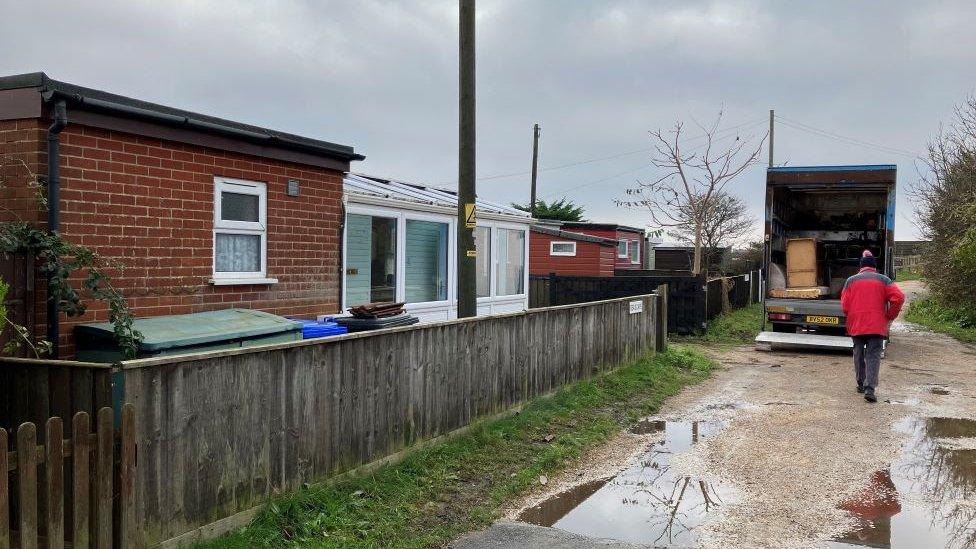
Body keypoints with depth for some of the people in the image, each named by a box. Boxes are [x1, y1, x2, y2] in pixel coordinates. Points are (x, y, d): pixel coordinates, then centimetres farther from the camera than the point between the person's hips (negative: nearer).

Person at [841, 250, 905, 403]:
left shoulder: (851, 280, 5)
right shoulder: (883, 280, 4)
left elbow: (844, 304, 1)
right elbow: (898, 298, -8)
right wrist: (889, 316, 3)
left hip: (856, 325, 1)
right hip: (877, 325, -1)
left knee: (859, 354, 16)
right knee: (873, 356, -3)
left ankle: (861, 385, 25)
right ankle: (869, 389, -15)